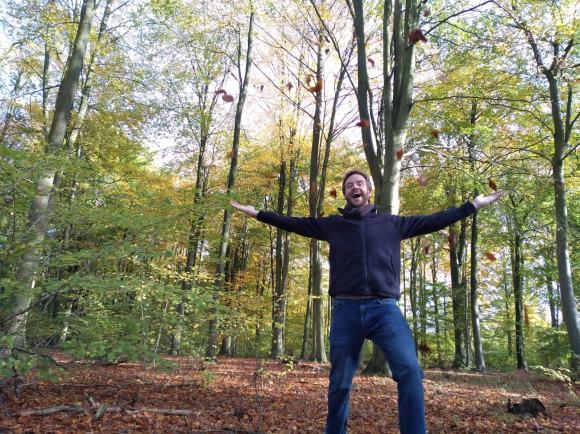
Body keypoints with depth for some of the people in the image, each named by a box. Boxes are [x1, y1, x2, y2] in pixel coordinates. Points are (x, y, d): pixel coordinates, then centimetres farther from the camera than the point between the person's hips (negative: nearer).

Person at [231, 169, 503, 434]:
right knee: (339, 382, 10)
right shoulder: (333, 225, 15)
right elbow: (294, 223, 16)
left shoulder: (392, 224, 15)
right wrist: (257, 213, 15)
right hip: (346, 310, 1)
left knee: (410, 371, -19)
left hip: (384, 309, 0)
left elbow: (434, 221, 17)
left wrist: (474, 205, 17)